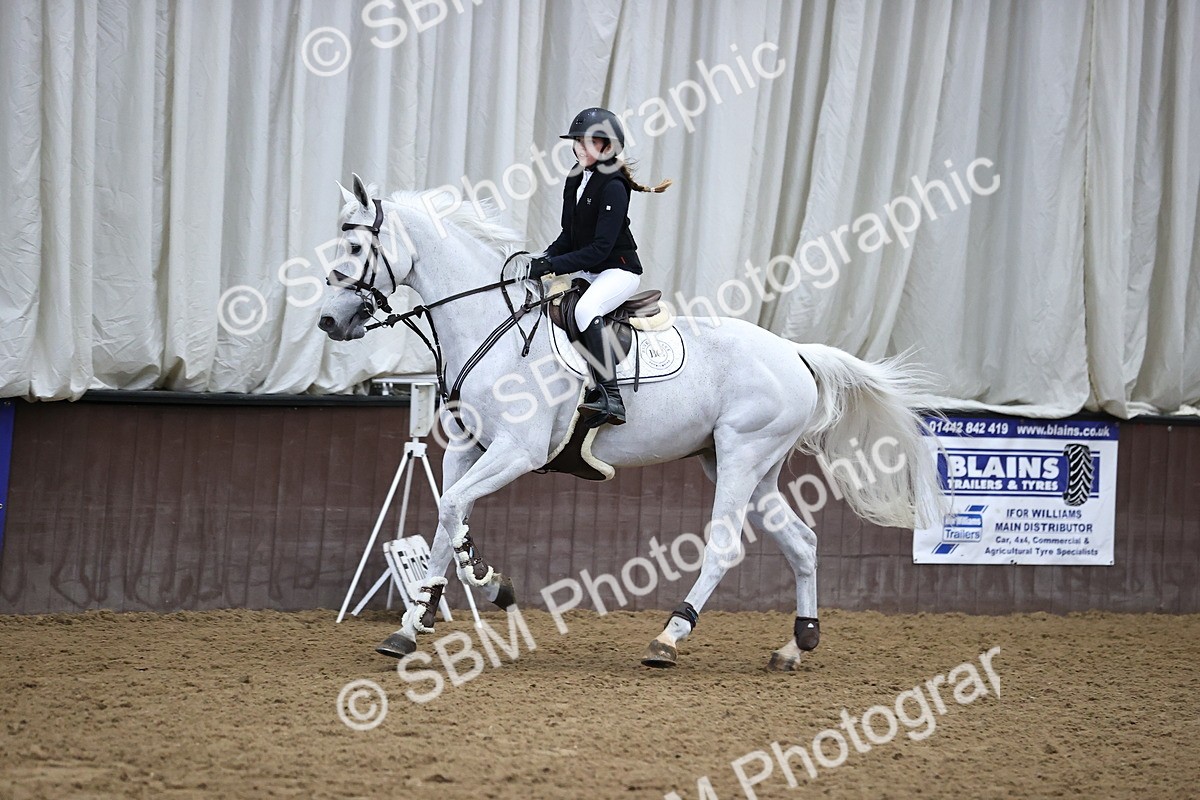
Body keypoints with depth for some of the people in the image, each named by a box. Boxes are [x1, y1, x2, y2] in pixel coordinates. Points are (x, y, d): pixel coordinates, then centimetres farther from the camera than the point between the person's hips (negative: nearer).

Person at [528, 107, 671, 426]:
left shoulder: (613, 187, -18)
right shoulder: (575, 180, 7)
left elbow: (600, 248, -22)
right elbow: (568, 236, 14)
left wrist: (553, 265, -25)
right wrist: (544, 259, -5)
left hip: (618, 270, -10)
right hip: (586, 271, 10)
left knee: (586, 308, -36)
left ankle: (610, 397, -41)